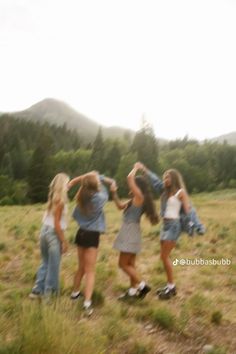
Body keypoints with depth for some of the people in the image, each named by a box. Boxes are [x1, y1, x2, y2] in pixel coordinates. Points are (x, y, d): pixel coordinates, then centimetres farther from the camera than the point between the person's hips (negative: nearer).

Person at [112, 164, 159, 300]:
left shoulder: (140, 196, -15)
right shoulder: (134, 199, 12)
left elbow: (129, 178, -21)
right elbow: (120, 206, 22)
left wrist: (135, 168, -5)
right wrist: (114, 193, 14)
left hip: (131, 231, -10)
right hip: (129, 231, 10)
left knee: (123, 264, -2)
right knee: (130, 264, 14)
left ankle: (142, 285, 3)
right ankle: (134, 290, 22)